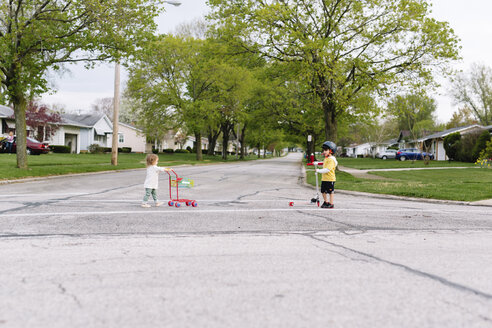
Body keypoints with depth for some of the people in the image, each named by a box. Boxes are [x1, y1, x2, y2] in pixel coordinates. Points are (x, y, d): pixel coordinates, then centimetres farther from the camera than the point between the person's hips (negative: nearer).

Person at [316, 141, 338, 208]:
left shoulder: (331, 160, -17)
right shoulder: (326, 159, 13)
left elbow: (327, 169, -26)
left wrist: (319, 170, -22)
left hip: (330, 178, -9)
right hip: (324, 178, 9)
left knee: (330, 191, 2)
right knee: (323, 191, 14)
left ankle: (331, 204, 12)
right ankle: (326, 202, 30)